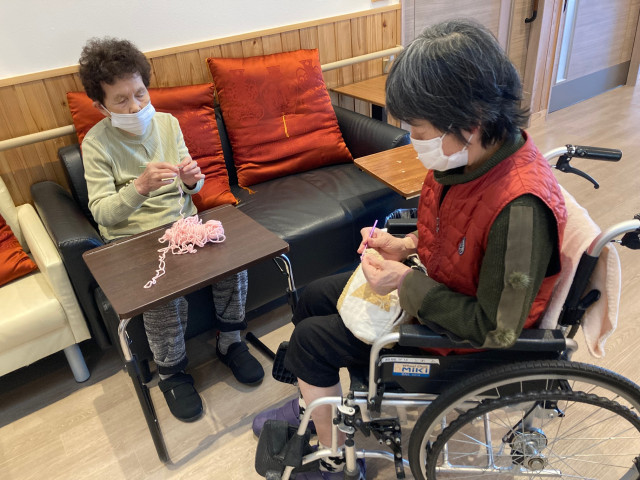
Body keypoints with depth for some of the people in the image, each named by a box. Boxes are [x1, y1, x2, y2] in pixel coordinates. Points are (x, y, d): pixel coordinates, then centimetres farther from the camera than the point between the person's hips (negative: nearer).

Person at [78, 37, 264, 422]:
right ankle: (171, 372, -1)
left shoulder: (167, 123, 2)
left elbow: (190, 190, 8)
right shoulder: (97, 143, -9)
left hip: (182, 221, 4)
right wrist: (140, 187, -32)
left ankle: (230, 342, 4)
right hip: (132, 239, -3)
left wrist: (192, 179, -17)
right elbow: (102, 213, -14)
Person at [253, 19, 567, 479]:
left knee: (310, 339, -6)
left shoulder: (520, 208, -37)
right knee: (313, 298, 13)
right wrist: (406, 245, -7)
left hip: (460, 331, -8)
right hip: (432, 283, 9)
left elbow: (496, 329, -28)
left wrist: (407, 284, -25)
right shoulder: (473, 153, -11)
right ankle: (312, 402, 37)